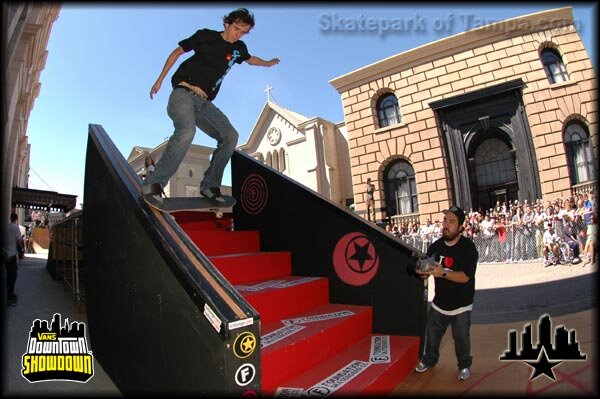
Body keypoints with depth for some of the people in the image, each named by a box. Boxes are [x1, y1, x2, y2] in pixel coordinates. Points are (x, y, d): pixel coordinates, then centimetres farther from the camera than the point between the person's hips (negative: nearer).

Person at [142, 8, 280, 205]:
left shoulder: (239, 48, 16)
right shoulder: (205, 35, 4)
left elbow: (249, 58, 40)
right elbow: (177, 52, 10)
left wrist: (268, 63, 54)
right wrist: (160, 80, 6)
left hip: (204, 103, 6)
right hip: (183, 93, -6)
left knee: (230, 136, -11)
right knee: (186, 131, -33)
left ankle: (209, 185, -4)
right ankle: (152, 184, -28)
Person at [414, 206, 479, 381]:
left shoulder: (468, 247, -18)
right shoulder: (435, 246, -4)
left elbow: (465, 277, -26)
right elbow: (427, 271, 4)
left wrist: (442, 273, -40)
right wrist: (423, 272, -20)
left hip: (460, 305, -4)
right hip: (439, 302, 4)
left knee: (461, 338, 11)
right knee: (432, 334, 16)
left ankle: (464, 365, 37)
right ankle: (429, 359, 40)